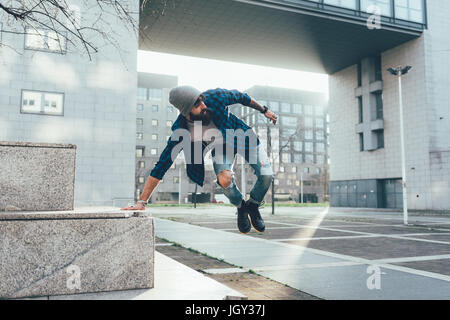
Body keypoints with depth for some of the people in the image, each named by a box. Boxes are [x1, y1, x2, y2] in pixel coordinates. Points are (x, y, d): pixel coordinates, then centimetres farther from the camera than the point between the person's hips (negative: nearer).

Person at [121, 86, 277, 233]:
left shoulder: (214, 97, -31)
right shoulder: (181, 132, -31)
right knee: (224, 179, -30)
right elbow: (161, 166, -28)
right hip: (221, 148, -1)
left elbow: (241, 97, -10)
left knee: (266, 176, -14)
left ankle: (253, 205, 19)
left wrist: (264, 110, 4)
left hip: (243, 138, 1)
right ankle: (240, 207, 6)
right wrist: (141, 202, -31)